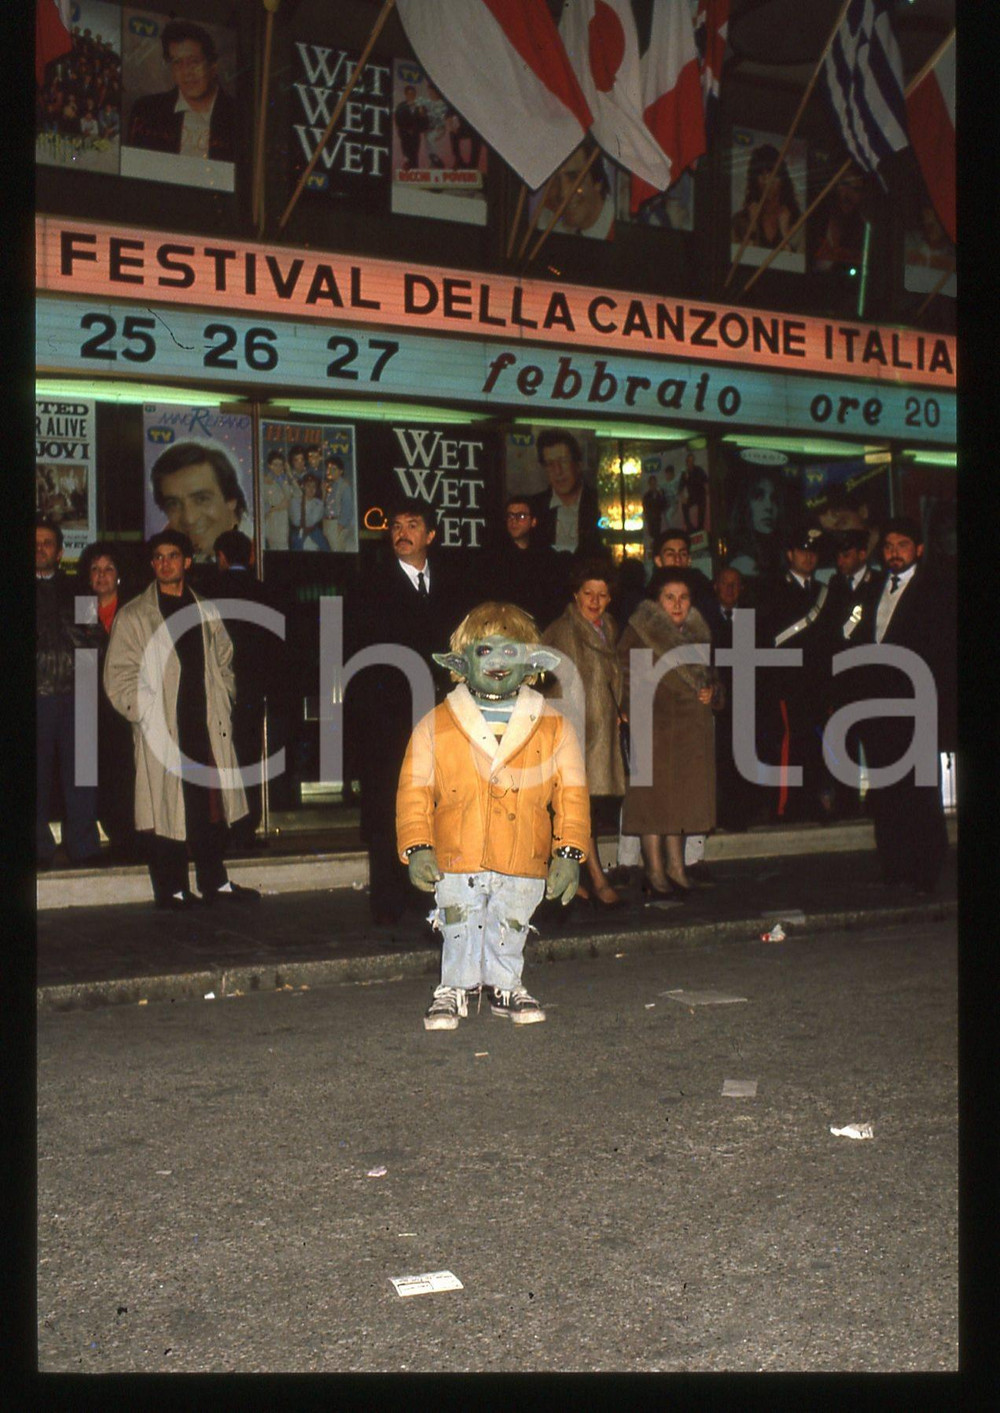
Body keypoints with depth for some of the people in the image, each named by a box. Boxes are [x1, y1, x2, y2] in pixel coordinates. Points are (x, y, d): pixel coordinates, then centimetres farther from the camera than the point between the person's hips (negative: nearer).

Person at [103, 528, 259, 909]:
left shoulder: (207, 613, 15)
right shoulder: (133, 617, 2)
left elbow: (223, 661, 22)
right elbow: (118, 678, -1)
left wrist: (223, 704, 9)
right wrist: (146, 714, -10)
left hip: (207, 726, 4)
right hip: (161, 731, -4)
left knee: (212, 803, 7)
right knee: (167, 808, -4)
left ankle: (215, 883, 17)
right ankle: (171, 889, 5)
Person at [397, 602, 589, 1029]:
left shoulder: (553, 727, 5)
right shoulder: (435, 727, 3)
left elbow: (571, 794, 5)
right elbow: (414, 790, 3)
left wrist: (569, 852, -1)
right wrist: (417, 847, -6)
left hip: (523, 865, 1)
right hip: (456, 864, -1)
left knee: (509, 930, 11)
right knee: (459, 930, 5)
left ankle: (504, 987, 34)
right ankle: (454, 989, 27)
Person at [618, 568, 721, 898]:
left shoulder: (696, 632, 13)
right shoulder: (638, 633, -6)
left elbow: (707, 673, 23)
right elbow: (625, 676, -10)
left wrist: (710, 691, 3)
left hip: (692, 728, 6)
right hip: (655, 727, -6)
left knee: (681, 797, 10)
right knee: (655, 794, -2)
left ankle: (676, 866, 20)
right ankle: (655, 872, 5)